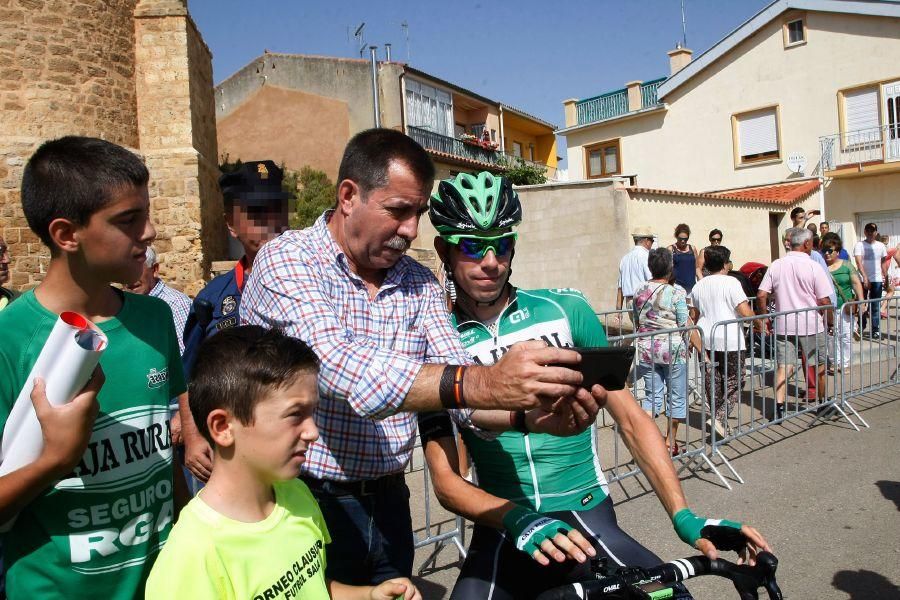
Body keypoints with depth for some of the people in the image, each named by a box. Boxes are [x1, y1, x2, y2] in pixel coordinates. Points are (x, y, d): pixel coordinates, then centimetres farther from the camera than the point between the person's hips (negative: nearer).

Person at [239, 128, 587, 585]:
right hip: (304, 503, -5)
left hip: (388, 503, 5)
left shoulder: (420, 284, 3)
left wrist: (531, 409, -28)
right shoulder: (287, 260, -14)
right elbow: (339, 366, -31)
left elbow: (456, 374, -6)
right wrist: (481, 385, -42)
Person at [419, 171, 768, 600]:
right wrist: (518, 520, -22)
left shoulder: (565, 310, 0)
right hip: (503, 532, 0)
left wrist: (683, 515, -7)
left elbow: (630, 418, 2)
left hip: (588, 521, 1)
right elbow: (446, 481, -6)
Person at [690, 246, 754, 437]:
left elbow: (694, 315, 17)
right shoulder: (731, 282, -8)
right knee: (734, 383, 3)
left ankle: (719, 419, 17)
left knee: (713, 383, 12)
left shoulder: (698, 286, 10)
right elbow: (745, 312, -14)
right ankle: (720, 418, -12)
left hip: (706, 341, 6)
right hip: (730, 342, -5)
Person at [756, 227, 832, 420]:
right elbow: (824, 301, -11)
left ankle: (779, 406, -7)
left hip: (783, 325, 3)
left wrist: (762, 318, 10)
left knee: (784, 366, 4)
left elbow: (761, 296, -2)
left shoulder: (776, 265, 2)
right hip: (810, 325, -3)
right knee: (819, 366, 16)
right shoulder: (813, 267, -10)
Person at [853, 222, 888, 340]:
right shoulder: (859, 245, -4)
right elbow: (859, 263, -13)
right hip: (863, 279, -2)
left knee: (875, 306, 4)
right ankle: (861, 328, 18)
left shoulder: (881, 246, 8)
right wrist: (865, 277, -23)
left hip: (877, 280, 2)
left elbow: (883, 263, 14)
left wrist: (885, 277, 7)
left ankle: (875, 330, 8)